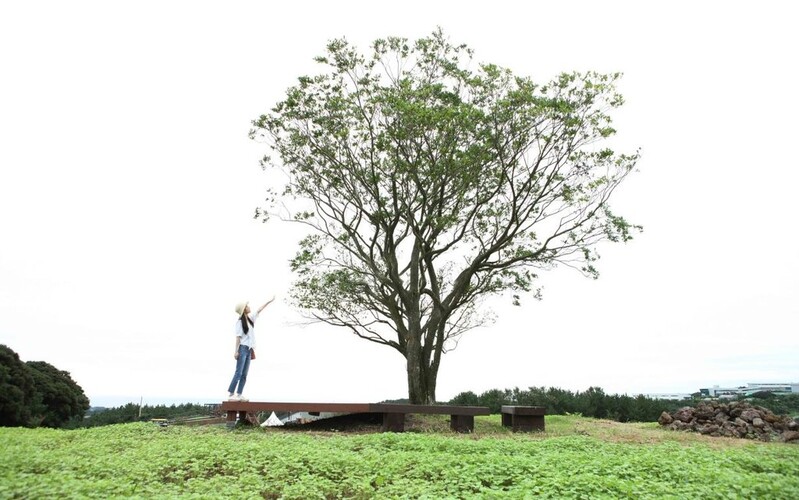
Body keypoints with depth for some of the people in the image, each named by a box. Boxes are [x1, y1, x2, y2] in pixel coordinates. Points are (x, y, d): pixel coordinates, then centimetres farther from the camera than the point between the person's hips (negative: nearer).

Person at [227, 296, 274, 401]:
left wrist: (269, 301, 27)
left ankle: (239, 395, 5)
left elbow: (259, 310, 23)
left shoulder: (250, 318, 13)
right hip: (243, 349, -8)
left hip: (249, 349, 8)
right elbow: (238, 337, -12)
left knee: (244, 375, 4)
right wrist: (236, 351, -16)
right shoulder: (240, 322, -7)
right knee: (238, 373, -12)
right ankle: (230, 395, -11)